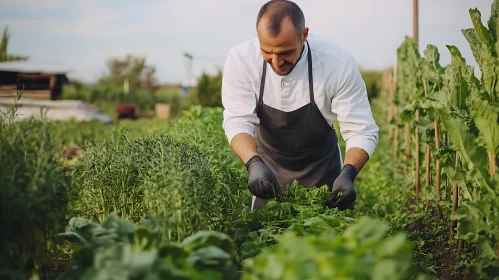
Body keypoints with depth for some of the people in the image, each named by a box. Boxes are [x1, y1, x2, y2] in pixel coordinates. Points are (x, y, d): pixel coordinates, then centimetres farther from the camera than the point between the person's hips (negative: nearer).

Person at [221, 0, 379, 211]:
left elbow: (361, 131, -22)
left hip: (323, 174, -1)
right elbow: (237, 121, -22)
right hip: (269, 174, 1)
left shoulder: (338, 63, -25)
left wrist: (347, 174, -40)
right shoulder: (241, 59, -21)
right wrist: (254, 164, -41)